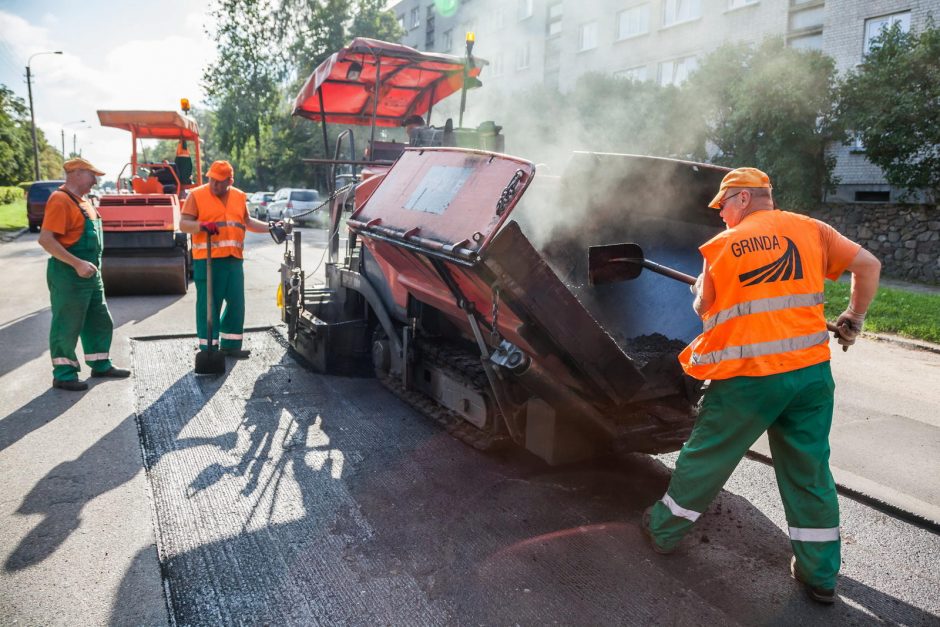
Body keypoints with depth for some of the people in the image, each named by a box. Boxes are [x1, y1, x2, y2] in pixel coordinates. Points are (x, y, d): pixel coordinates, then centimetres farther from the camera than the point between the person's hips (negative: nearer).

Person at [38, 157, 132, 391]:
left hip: (90, 275, 10)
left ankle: (101, 365, 29)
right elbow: (46, 240, -24)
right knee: (67, 327, 0)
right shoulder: (60, 200, -16)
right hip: (69, 276, -10)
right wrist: (77, 264, -26)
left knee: (99, 321, 17)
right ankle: (63, 375, 11)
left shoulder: (82, 200, 14)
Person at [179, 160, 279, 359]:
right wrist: (202, 226, -23)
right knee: (209, 305, -2)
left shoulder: (239, 197, 14)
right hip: (207, 259, -5)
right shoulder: (196, 195, 0)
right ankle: (208, 348, 7)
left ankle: (230, 344, 21)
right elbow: (183, 224, -4)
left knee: (236, 303, 9)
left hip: (233, 260, 5)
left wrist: (271, 227, 17)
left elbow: (248, 222, 27)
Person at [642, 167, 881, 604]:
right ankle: (820, 573, 25)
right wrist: (853, 319, 19)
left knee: (706, 457, 12)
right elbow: (868, 265, 9)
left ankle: (664, 531, 29)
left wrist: (701, 291, 26)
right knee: (809, 471, 15)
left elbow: (704, 310, 5)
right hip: (811, 370, 4)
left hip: (748, 376, -3)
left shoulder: (721, 246, -1)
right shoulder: (810, 230, 7)